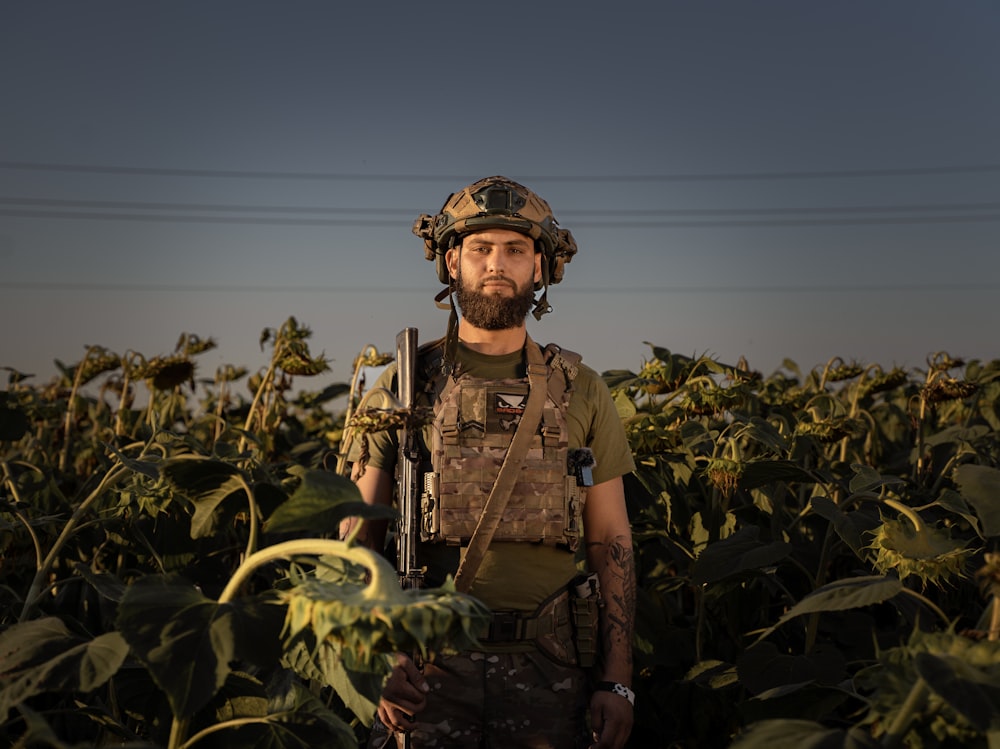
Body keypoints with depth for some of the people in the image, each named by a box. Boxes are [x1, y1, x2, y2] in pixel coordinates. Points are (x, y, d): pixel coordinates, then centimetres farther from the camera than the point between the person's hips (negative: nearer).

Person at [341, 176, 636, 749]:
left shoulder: (582, 391, 6)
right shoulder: (400, 390, 3)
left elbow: (612, 544, 6)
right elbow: (358, 541, 4)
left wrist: (618, 681, 1)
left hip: (549, 669, 1)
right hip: (429, 666, -1)